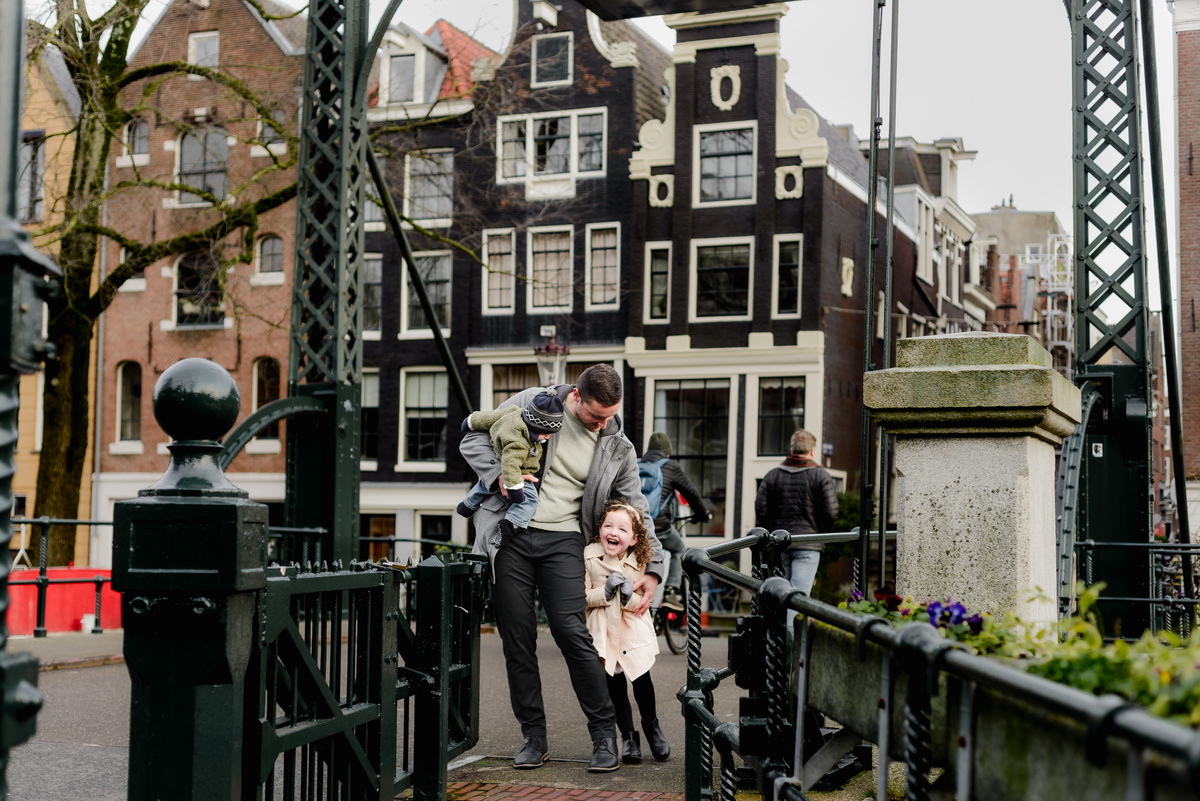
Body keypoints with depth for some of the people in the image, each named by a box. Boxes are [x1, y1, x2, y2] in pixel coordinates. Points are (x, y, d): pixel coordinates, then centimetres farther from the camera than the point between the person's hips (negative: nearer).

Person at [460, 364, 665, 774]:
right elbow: (474, 440, 5)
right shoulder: (533, 404, 1)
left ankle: (605, 735, -1)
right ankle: (533, 736, 13)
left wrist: (654, 568, 7)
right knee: (517, 641, 1)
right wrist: (501, 475, -13)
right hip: (511, 537, 0)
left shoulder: (618, 449, 6)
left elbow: (637, 511, 13)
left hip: (562, 540, 0)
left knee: (572, 633, -14)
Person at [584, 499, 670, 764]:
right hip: (604, 631, 0)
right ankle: (628, 736, 16)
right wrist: (605, 592, -21)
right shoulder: (589, 556, -8)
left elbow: (646, 601, -1)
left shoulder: (639, 562, -6)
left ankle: (652, 726, 19)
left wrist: (631, 597, -21)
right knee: (614, 684, 0)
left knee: (642, 679, -7)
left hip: (634, 629, 0)